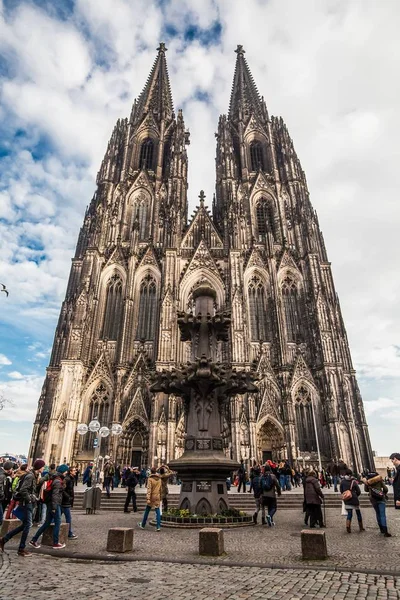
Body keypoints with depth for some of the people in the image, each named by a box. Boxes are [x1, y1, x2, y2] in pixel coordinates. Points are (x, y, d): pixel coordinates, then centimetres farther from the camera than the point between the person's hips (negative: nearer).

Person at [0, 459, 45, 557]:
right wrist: (30, 499, -17)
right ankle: (21, 549, 11)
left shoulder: (34, 475, 9)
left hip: (28, 503, 9)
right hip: (26, 503, -9)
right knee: (27, 525, -1)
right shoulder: (30, 476, -20)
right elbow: (23, 490, -25)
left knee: (24, 525, 16)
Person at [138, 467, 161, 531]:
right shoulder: (159, 479, 5)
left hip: (151, 497, -3)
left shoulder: (150, 479, -10)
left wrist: (148, 498, -18)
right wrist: (160, 498, 21)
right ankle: (158, 526, -3)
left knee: (147, 511, 13)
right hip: (157, 497, 3)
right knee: (158, 512, 4)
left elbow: (149, 489, -16)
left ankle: (142, 525, 27)